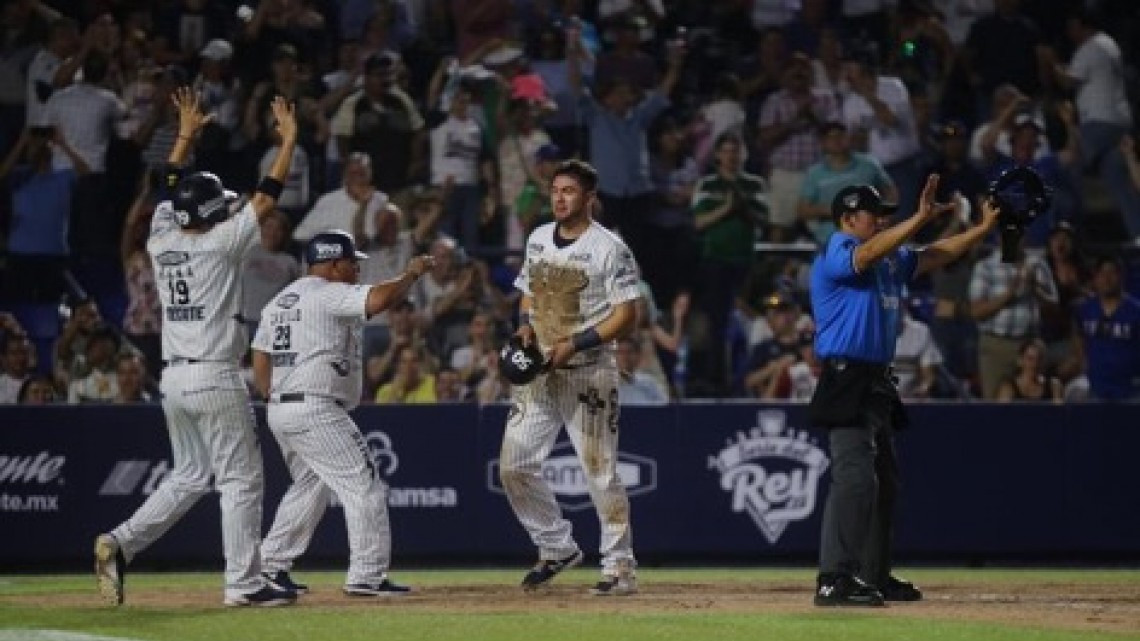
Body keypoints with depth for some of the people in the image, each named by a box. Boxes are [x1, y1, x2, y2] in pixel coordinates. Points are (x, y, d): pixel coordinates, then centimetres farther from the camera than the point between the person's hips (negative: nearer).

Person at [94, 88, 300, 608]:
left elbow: (170, 192, 22)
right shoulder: (218, 244, -11)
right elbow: (265, 199, -8)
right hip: (215, 379, -7)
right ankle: (244, 583, -2)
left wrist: (185, 136, 30)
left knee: (189, 475, 18)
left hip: (174, 379, 7)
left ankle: (120, 543, 6)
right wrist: (289, 141, 0)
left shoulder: (162, 242, 5)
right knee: (242, 480, -1)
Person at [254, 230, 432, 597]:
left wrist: (276, 399, 19)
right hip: (316, 411, -9)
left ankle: (270, 567, 22)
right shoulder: (329, 295, -9)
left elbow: (260, 362, 17)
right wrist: (412, 273, -8)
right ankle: (367, 576, -9)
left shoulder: (278, 302, 18)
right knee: (364, 487, -5)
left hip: (279, 412, 10)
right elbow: (379, 298, -24)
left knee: (310, 486, 23)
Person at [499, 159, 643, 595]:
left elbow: (627, 315, -11)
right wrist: (526, 325, 3)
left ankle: (621, 567, 1)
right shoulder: (537, 240, 12)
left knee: (600, 472, -6)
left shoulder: (609, 248, -8)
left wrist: (577, 343, -19)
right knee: (514, 464, 1)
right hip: (538, 372, 7)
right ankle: (557, 548, 17)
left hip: (588, 373, -7)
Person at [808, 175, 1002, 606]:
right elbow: (870, 251, -29)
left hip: (876, 386, 10)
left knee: (885, 482, 15)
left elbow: (936, 256, 19)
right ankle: (834, 581, -24)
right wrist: (920, 219, -36)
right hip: (846, 380, -10)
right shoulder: (836, 254, -10)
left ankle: (874, 576, 24)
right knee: (855, 477, -19)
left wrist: (985, 227, 9)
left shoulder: (891, 261, 18)